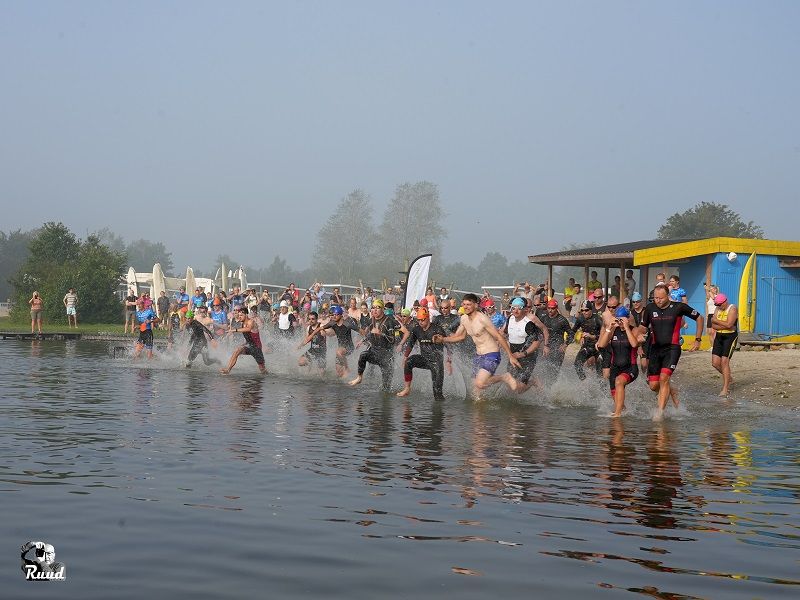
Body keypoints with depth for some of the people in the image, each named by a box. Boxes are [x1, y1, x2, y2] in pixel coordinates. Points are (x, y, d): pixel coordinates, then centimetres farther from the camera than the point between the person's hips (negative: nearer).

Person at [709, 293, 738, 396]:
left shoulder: (732, 309, -11)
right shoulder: (717, 309, 9)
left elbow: (729, 324, -23)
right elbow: (713, 326, 0)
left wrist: (716, 321, -13)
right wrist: (725, 326, -15)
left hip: (730, 337, -7)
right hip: (719, 337, 7)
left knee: (724, 361, -14)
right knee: (715, 363, 2)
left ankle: (726, 389, -8)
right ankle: (729, 379, 27)